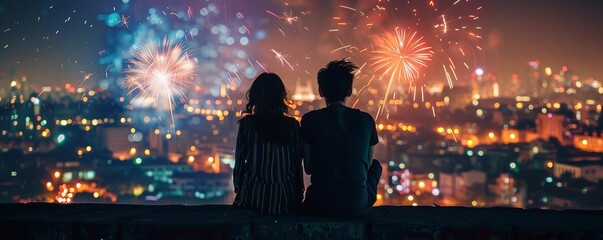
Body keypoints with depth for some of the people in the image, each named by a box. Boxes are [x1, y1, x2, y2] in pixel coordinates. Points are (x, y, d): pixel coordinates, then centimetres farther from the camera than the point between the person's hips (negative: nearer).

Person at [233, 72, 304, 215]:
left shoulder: (247, 124, -3)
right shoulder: (292, 125, -1)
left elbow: (240, 160, 0)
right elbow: (298, 161, 3)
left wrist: (238, 187, 13)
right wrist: (299, 192, 13)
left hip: (254, 196, -1)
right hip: (285, 199, 2)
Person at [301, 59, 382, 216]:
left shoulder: (310, 120, -6)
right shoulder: (366, 120, -2)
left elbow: (308, 168, 1)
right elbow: (368, 164, 10)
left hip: (321, 206, 0)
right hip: (358, 206, 0)